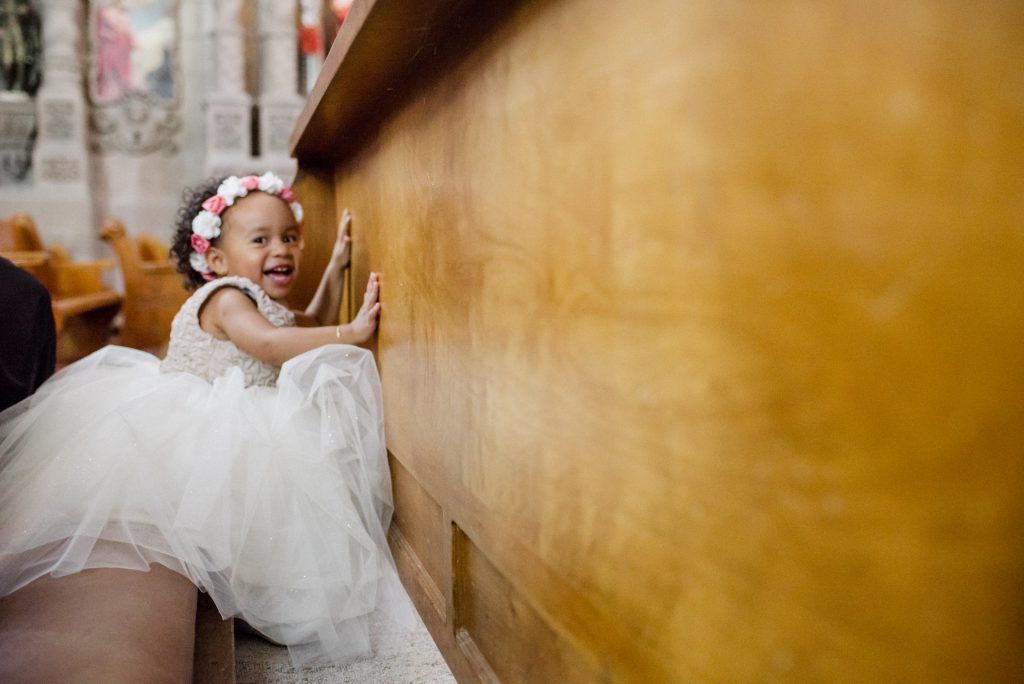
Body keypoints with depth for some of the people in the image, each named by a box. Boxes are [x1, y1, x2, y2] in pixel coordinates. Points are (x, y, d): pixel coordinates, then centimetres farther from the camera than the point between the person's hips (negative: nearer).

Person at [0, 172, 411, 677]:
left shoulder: (267, 305, 17)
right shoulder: (225, 297, -13)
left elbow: (312, 327, 34)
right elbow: (269, 345, -31)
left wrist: (336, 266, 27)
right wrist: (350, 333, -31)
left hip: (248, 423, 10)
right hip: (195, 424, -10)